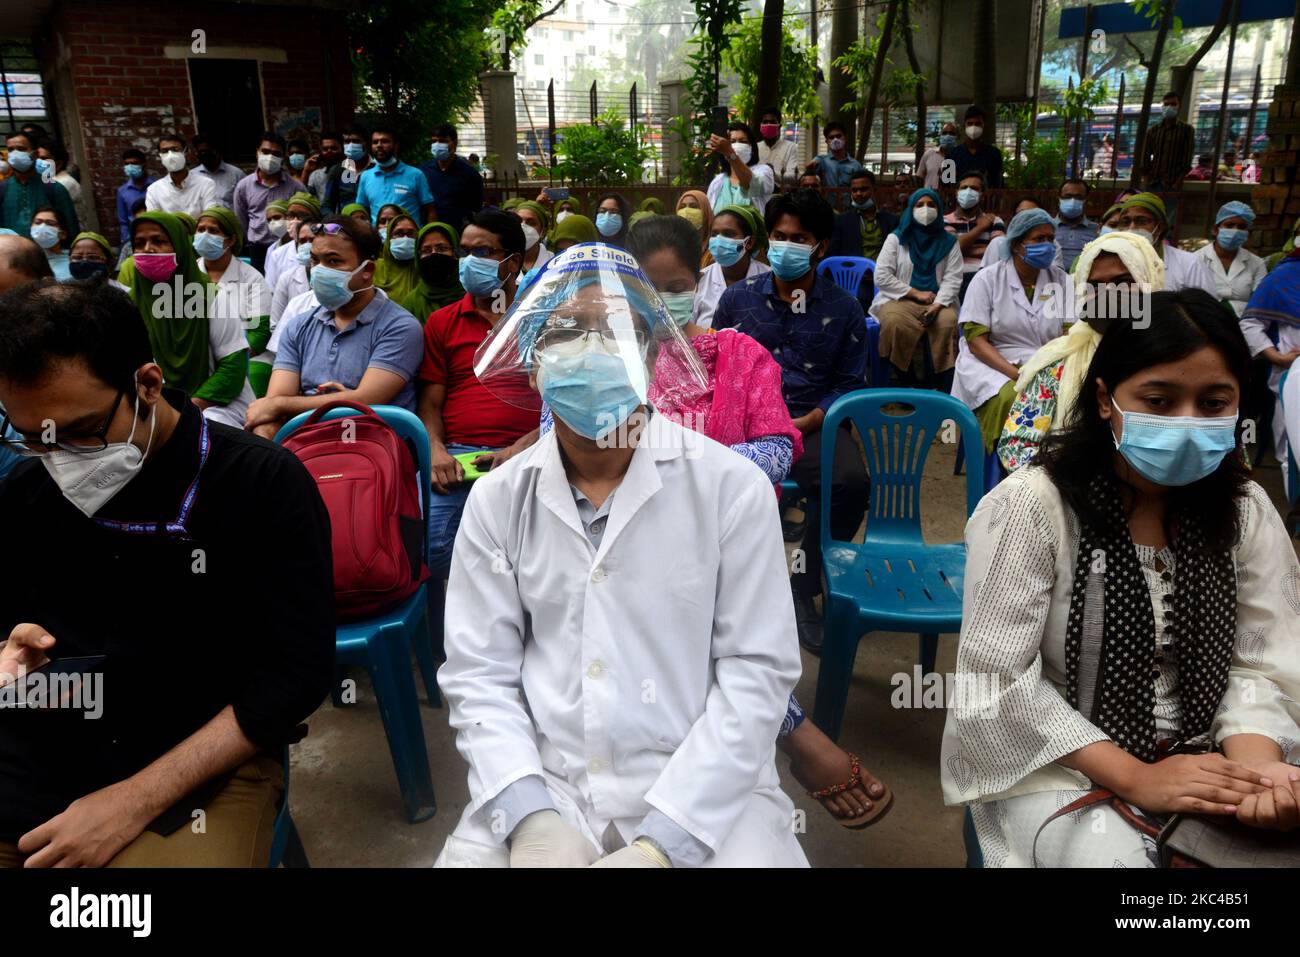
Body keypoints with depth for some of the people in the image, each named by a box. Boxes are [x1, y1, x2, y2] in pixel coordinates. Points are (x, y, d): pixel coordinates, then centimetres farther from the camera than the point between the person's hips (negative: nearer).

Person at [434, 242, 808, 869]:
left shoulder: (734, 487, -6)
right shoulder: (497, 500, 2)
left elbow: (757, 671, -8)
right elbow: (478, 674, 2)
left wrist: (661, 842, -14)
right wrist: (530, 818, -13)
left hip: (703, 790, -1)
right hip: (543, 786, 1)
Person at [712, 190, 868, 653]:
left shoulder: (843, 309, 10)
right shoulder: (738, 298, 13)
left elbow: (848, 384, 8)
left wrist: (802, 425, -9)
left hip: (812, 422, 0)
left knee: (852, 481, -31)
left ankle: (803, 586, -6)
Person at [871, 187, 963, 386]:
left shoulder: (949, 241, 12)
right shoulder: (896, 238, 9)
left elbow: (952, 279, 0)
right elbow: (882, 277, -1)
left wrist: (937, 305, -19)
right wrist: (916, 293, -7)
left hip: (937, 302, 1)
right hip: (900, 299, -1)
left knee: (947, 322, -34)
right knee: (894, 323, -36)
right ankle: (908, 382, -21)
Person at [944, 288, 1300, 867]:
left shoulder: (1246, 512, 1)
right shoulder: (1027, 509, -16)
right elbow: (995, 678, -18)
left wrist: (1253, 763, -23)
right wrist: (1135, 777, -22)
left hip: (1201, 759, 5)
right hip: (1057, 764, -4)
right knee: (1109, 855, -29)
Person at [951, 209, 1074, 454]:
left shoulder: (1062, 280, 10)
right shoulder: (987, 279, 0)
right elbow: (976, 340, -7)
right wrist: (1017, 375, -20)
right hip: (991, 363, -3)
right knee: (1007, 399, -35)